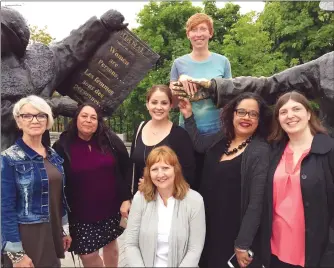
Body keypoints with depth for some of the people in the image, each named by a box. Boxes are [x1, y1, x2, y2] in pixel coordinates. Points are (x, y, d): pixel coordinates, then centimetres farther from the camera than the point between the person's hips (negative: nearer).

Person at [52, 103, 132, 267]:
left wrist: (126, 198, -5)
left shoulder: (110, 140, -5)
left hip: (111, 207, 2)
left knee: (111, 245, 20)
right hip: (81, 212, -1)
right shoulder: (62, 147, -9)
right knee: (88, 255, 2)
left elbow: (126, 169, -1)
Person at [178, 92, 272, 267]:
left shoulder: (261, 151, -18)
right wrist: (188, 115, 10)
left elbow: (256, 202, -19)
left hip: (235, 234, -6)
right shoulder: (220, 139, 1)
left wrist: (243, 244, -18)